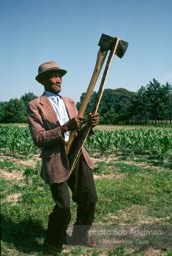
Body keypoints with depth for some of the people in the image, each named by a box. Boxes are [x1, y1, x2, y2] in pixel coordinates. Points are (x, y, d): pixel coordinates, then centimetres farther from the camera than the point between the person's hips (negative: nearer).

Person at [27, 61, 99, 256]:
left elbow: (78, 133, 14)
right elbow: (38, 139, -12)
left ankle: (79, 236, 36)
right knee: (63, 207, -6)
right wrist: (65, 127, -23)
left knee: (89, 198, 11)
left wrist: (89, 124, -9)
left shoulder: (69, 102, 17)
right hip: (56, 160, -6)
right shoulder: (35, 105, -3)